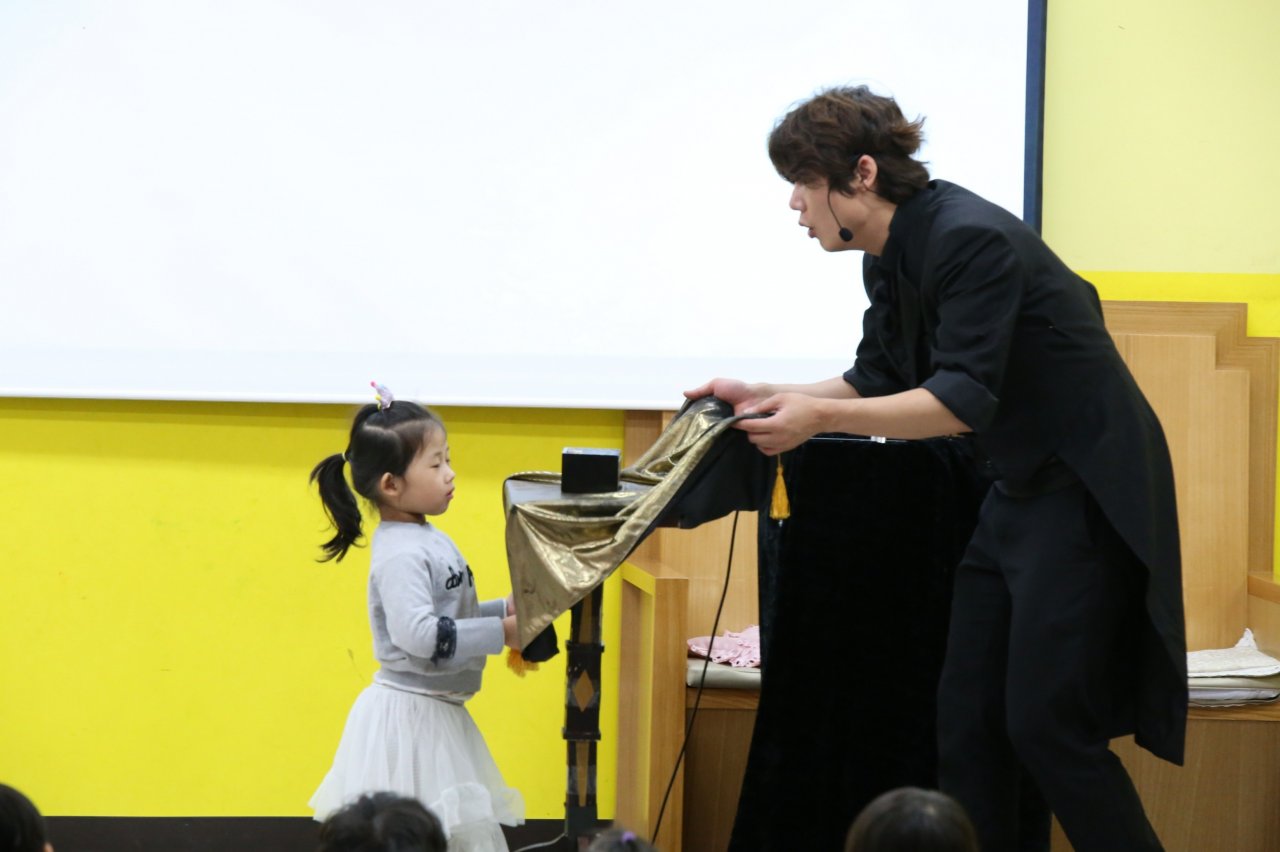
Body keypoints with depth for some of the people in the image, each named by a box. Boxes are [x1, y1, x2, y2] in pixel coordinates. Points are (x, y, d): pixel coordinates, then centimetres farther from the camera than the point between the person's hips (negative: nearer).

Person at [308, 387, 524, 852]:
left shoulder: (427, 539, 11)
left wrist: (502, 611, 6)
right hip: (409, 714, -10)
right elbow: (418, 633, -30)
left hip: (435, 710, 10)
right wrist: (500, 634, -24)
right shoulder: (401, 554, -19)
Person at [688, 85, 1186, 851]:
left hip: (1087, 492, -10)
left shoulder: (970, 241, -23)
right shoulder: (891, 258, 5)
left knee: (1047, 724, -9)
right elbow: (878, 381, 16)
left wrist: (820, 419, -29)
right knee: (968, 717, 6)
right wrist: (767, 398, 7)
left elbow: (962, 400, -27)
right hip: (1022, 491, 10)